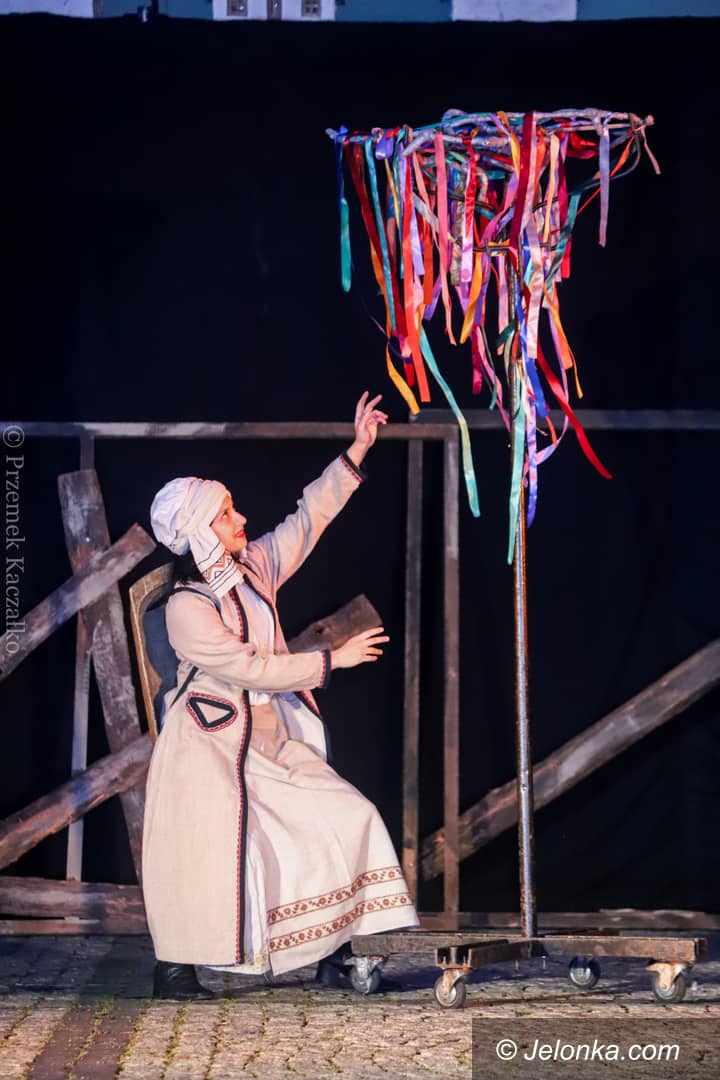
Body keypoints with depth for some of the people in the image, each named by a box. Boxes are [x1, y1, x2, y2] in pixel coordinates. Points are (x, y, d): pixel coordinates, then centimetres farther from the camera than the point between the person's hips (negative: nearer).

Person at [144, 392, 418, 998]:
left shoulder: (255, 568, 2)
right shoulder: (186, 608, -18)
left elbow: (310, 518, 8)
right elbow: (253, 668, -21)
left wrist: (357, 453, 2)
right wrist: (334, 659, -16)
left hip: (273, 740, 7)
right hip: (210, 746, -7)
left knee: (348, 818, -1)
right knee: (203, 855, -11)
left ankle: (332, 953, 5)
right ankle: (175, 967, 7)